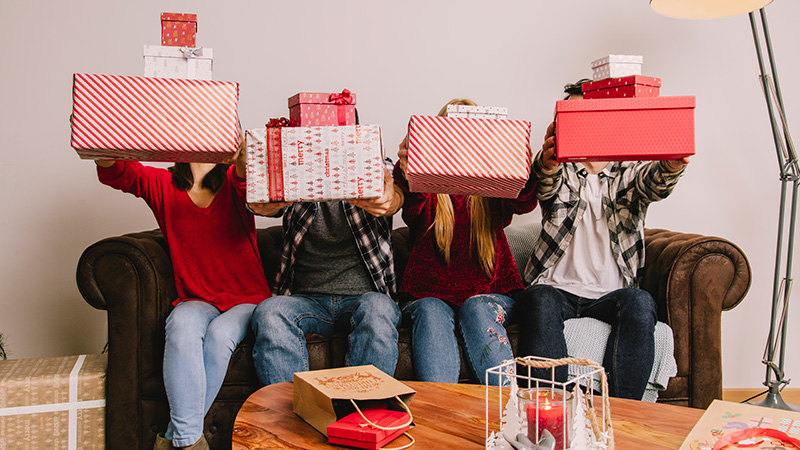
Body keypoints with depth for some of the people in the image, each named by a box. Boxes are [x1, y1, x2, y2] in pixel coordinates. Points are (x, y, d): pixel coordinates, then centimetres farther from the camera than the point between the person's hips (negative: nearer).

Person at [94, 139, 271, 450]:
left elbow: (247, 178, -26)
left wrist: (241, 156, -51)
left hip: (247, 299, -1)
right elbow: (114, 172, -12)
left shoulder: (233, 180, 0)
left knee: (219, 334, -32)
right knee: (182, 324, -32)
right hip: (196, 301, 1)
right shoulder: (162, 184, 6)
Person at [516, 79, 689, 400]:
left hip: (610, 293, 1)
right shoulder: (561, 171, 12)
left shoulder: (630, 172, 13)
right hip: (557, 287, 0)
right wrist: (547, 161, -40)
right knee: (541, 303, -33)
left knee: (640, 303, -31)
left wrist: (672, 165, -38)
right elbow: (547, 185, -14)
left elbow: (655, 184, -11)